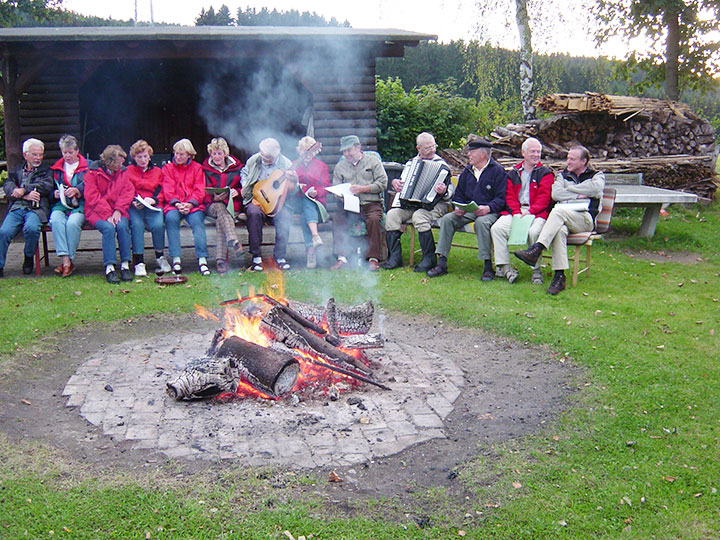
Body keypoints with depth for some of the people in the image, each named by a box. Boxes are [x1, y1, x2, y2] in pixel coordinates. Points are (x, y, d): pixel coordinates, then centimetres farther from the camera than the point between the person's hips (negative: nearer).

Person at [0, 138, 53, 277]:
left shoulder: (46, 171, 20)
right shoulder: (16, 171, 25)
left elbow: (47, 186, 0)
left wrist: (24, 189, -8)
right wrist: (26, 196, -10)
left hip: (36, 208, -2)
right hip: (16, 209, 2)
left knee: (31, 228, -34)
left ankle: (29, 258, -7)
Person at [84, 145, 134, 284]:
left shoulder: (122, 172, 12)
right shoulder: (93, 172, -1)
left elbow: (128, 192, 4)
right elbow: (92, 197, -9)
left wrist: (118, 211, -12)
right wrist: (107, 215, -19)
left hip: (118, 211, 3)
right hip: (97, 211, -3)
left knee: (123, 226, -29)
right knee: (108, 228, -31)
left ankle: (125, 266, -24)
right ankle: (109, 268, -30)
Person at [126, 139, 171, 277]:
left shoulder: (158, 171, 23)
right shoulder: (128, 171, 20)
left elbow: (161, 192, 13)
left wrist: (153, 200, -9)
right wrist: (134, 202, -12)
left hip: (153, 206, 1)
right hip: (134, 207, -1)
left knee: (158, 224, -31)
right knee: (137, 224, -33)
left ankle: (160, 257, -10)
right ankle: (139, 263, -31)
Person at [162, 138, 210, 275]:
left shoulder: (197, 167, 16)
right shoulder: (167, 168, 18)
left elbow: (199, 190, 5)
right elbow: (168, 189, 5)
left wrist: (190, 204, -13)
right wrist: (177, 204, -14)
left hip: (193, 205, 0)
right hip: (174, 205, 0)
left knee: (197, 220, -31)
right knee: (171, 218, -32)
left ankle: (202, 259, -38)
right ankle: (176, 259, -34)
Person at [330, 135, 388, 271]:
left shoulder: (373, 161, 9)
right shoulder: (340, 167, 20)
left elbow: (383, 183, -1)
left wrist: (362, 189, -11)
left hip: (371, 203, -2)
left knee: (374, 219, -33)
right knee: (337, 218, -27)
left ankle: (373, 259, -27)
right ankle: (342, 257, -25)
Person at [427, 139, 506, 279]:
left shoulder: (497, 170, -1)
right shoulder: (467, 171, 18)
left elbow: (501, 198, -8)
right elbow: (459, 194, 20)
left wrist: (488, 208, -25)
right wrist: (458, 207, -3)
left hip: (489, 211, -5)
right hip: (467, 211, 6)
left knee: (481, 222, -39)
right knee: (447, 218, -20)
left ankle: (488, 266, -30)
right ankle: (442, 263, -20)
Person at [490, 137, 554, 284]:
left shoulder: (546, 173, 11)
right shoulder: (513, 173, 20)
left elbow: (544, 197, -1)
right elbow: (509, 196, 10)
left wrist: (530, 211, -17)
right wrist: (516, 212, -9)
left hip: (537, 213, -3)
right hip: (514, 211, 3)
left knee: (534, 232, -35)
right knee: (497, 228, -24)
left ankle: (536, 269, -20)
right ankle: (504, 266, -18)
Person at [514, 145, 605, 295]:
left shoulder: (597, 175, 18)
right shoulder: (563, 175, 27)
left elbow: (596, 188, -7)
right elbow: (555, 194, 8)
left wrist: (569, 189, 2)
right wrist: (578, 195, -1)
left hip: (585, 218, -2)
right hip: (562, 218, 3)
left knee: (559, 210, -34)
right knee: (559, 230, -36)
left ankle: (536, 249, -44)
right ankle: (559, 276, -41)